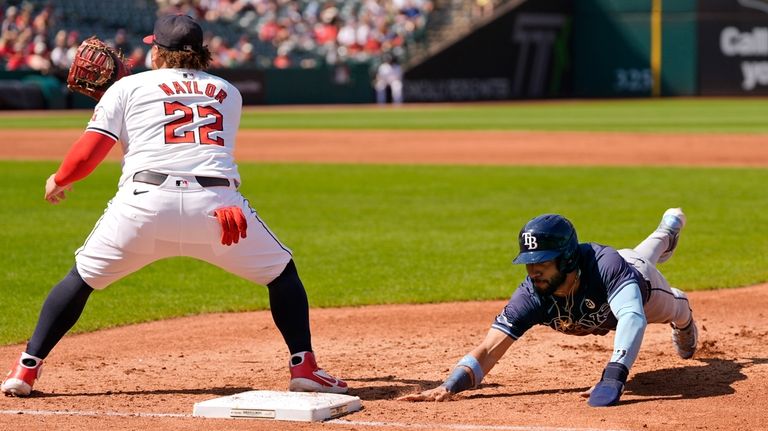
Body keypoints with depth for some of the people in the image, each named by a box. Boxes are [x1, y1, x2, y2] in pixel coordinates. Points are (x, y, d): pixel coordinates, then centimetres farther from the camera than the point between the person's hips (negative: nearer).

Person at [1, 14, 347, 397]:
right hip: (217, 204, 1)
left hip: (145, 201, -1)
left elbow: (87, 153, 7)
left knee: (82, 276, 17)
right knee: (281, 273, 20)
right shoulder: (228, 93, 25)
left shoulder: (129, 87, 16)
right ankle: (303, 367, 9)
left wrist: (59, 180, 29)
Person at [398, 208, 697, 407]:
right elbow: (489, 350, -48)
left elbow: (633, 318, -69)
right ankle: (663, 238, 74)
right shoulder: (531, 296, -44)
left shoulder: (605, 265, -54)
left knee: (673, 312, 33)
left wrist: (612, 378, -83)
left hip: (637, 283, -4)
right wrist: (450, 386, -68)